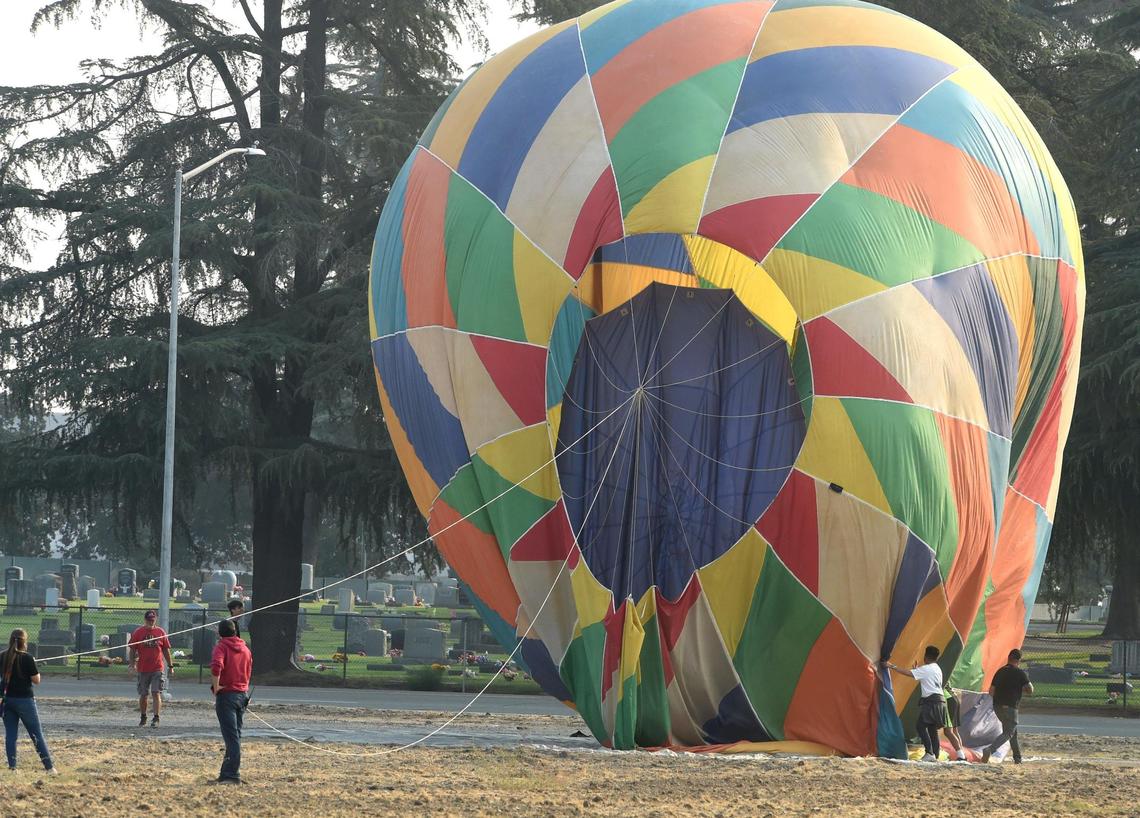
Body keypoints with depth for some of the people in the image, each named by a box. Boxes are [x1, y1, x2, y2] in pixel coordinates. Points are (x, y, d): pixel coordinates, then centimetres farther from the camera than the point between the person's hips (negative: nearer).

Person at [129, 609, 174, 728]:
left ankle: (156, 718, -10)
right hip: (143, 669, 1)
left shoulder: (160, 632, 4)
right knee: (143, 695, 10)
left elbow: (166, 650, 9)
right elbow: (133, 650, 4)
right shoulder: (138, 632, 2)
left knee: (156, 694, -9)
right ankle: (143, 718, 24)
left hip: (157, 669, -1)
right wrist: (133, 664, -8)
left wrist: (170, 666, 9)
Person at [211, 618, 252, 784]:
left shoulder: (221, 647, -9)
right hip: (243, 694, 6)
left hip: (226, 695, -6)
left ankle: (232, 775, -12)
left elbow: (217, 666, -27)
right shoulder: (245, 649, 13)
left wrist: (216, 687, -16)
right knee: (235, 735, 13)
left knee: (231, 737, -9)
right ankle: (227, 773, 19)